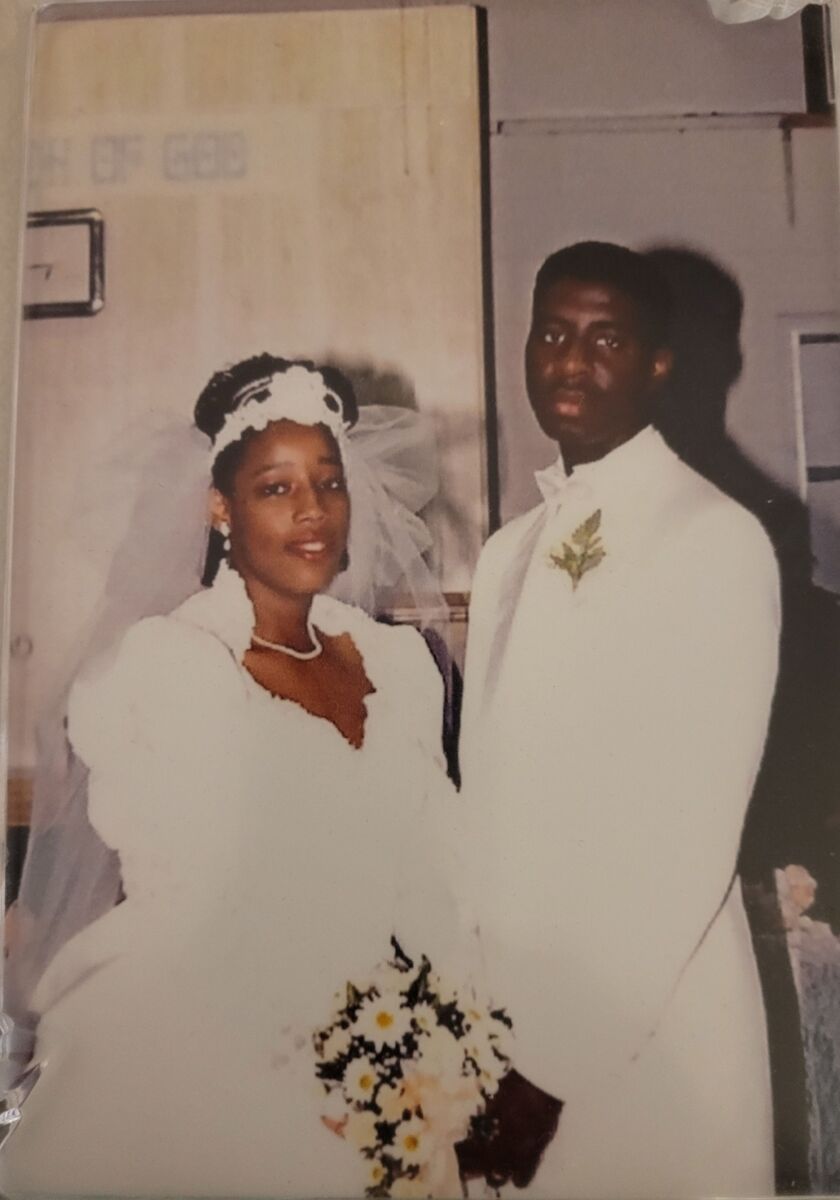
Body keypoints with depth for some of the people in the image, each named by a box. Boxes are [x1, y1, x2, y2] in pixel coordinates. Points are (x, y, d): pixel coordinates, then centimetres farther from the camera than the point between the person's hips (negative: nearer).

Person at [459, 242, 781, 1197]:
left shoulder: (719, 540, -13)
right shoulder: (506, 554, 6)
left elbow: (696, 826, -18)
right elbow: (487, 791, 7)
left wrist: (560, 1058, -17)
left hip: (653, 1019, -5)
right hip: (513, 1003, 6)